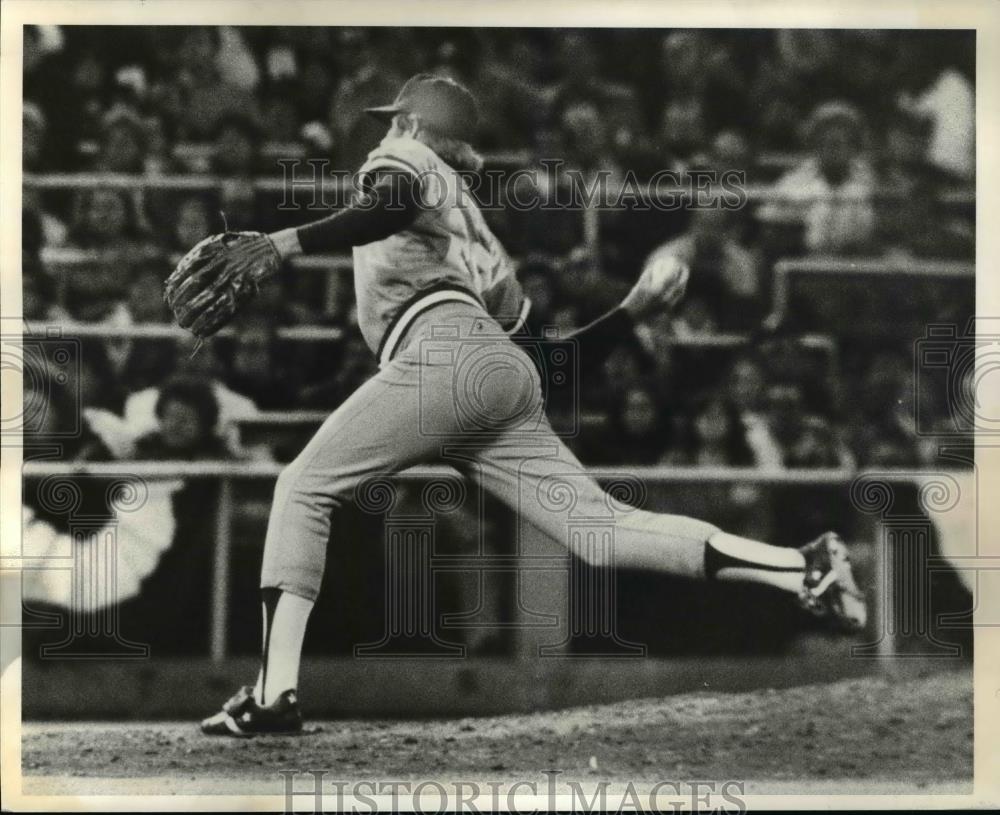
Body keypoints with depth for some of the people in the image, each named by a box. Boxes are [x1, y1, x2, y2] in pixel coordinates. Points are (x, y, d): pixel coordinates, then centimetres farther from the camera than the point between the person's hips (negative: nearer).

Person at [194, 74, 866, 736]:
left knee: (304, 489, -3)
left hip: (446, 351, -7)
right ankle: (805, 568, -14)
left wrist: (289, 243, -19)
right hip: (511, 372, 8)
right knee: (602, 527, -3)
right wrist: (631, 312, 41)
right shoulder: (466, 218, 38)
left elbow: (394, 207, -10)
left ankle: (275, 693, -18)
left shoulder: (402, 159, 18)